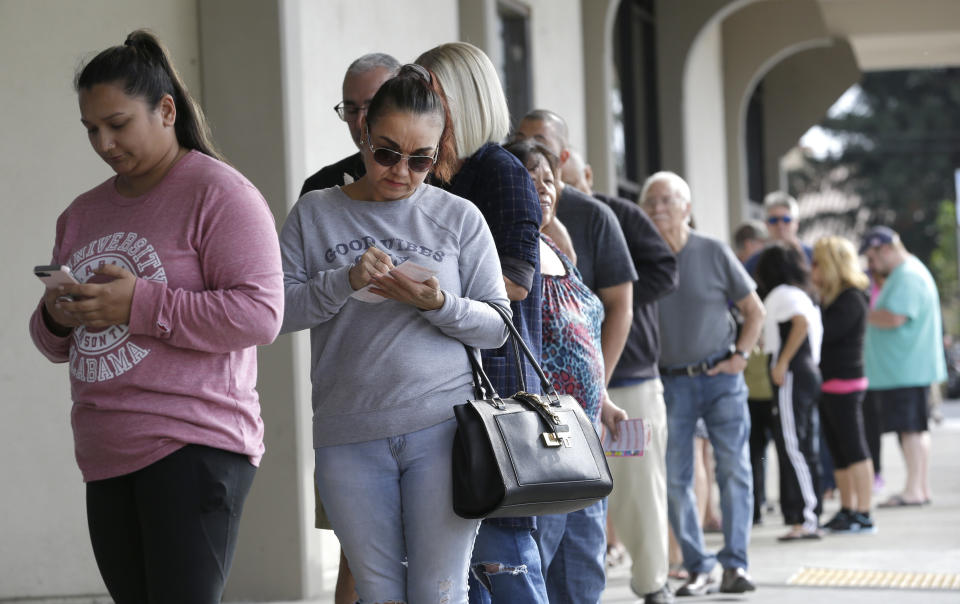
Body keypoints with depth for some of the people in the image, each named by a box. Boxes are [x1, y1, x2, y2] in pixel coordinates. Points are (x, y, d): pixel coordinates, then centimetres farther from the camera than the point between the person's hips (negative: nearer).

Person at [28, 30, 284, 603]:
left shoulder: (221, 194, -3)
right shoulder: (83, 215, 19)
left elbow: (260, 314, -15)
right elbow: (53, 342, 25)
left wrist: (139, 305, -18)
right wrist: (57, 318, -1)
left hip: (195, 448, -7)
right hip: (106, 458, 7)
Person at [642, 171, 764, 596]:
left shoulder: (713, 253, 0)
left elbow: (754, 310, 9)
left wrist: (740, 356, -1)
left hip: (720, 377, -1)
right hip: (670, 382, 1)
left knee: (733, 469, -6)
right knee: (674, 480, 0)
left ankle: (734, 564, -2)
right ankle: (699, 568, 8)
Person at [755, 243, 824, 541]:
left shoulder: (782, 294, -6)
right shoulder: (804, 296, 20)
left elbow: (801, 323, -23)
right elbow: (814, 331, 19)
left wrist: (782, 362, -19)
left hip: (791, 375, -9)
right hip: (809, 372, 9)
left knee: (794, 449, -12)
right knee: (806, 450, 8)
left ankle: (805, 518, -17)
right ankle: (811, 519, 8)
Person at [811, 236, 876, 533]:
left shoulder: (852, 299, -13)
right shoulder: (831, 299, 16)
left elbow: (825, 332, -22)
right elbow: (820, 333, 12)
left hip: (845, 382, -10)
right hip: (827, 383, 10)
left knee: (854, 450, -6)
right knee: (839, 452, 13)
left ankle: (863, 515, -5)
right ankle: (847, 509, 20)